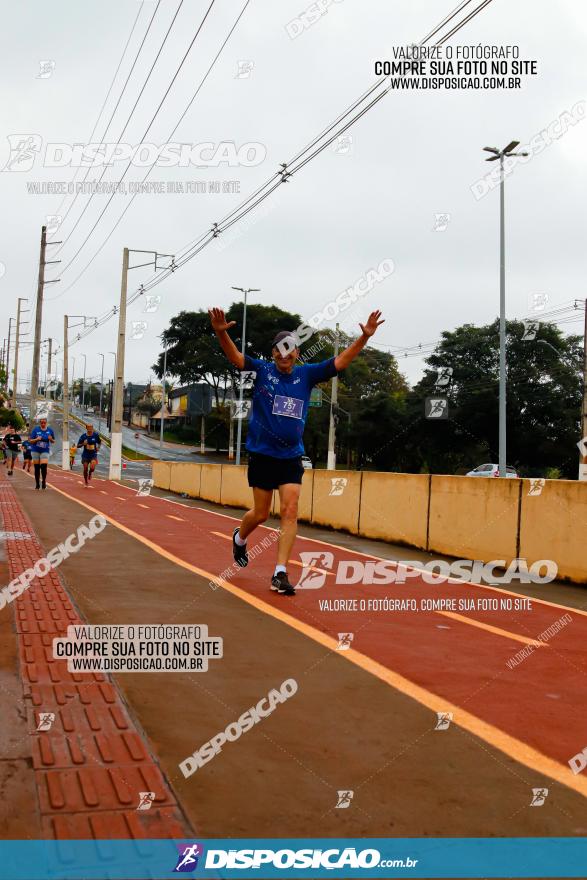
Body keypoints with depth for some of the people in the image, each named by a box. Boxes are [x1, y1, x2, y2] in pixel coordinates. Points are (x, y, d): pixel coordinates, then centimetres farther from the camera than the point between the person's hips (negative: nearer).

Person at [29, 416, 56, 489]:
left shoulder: (50, 430, 1)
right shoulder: (35, 429, -2)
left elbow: (53, 441, 10)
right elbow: (31, 441, 0)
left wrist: (51, 439, -13)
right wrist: (36, 439, -20)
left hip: (45, 451, -1)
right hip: (36, 450, 1)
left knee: (44, 466, -17)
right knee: (37, 467, 5)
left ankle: (44, 482, 2)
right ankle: (37, 484, 16)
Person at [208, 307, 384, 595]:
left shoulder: (306, 374, 3)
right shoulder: (262, 370, -4)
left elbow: (339, 362, 0)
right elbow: (235, 357, -19)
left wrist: (364, 337, -12)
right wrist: (221, 332, -37)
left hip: (291, 457, 2)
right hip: (262, 454, -2)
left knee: (290, 511, -8)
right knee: (260, 514, 7)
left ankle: (280, 574, -4)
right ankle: (239, 539, 41)